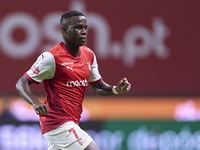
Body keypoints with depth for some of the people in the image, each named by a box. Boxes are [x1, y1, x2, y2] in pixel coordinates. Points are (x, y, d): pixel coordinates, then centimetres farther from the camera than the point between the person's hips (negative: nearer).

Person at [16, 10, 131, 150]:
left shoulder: (89, 55, 10)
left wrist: (116, 89, -3)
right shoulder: (51, 57, -14)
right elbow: (21, 84, -13)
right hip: (59, 123, -9)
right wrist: (36, 103, -32)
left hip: (72, 122, 9)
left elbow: (98, 86, 19)